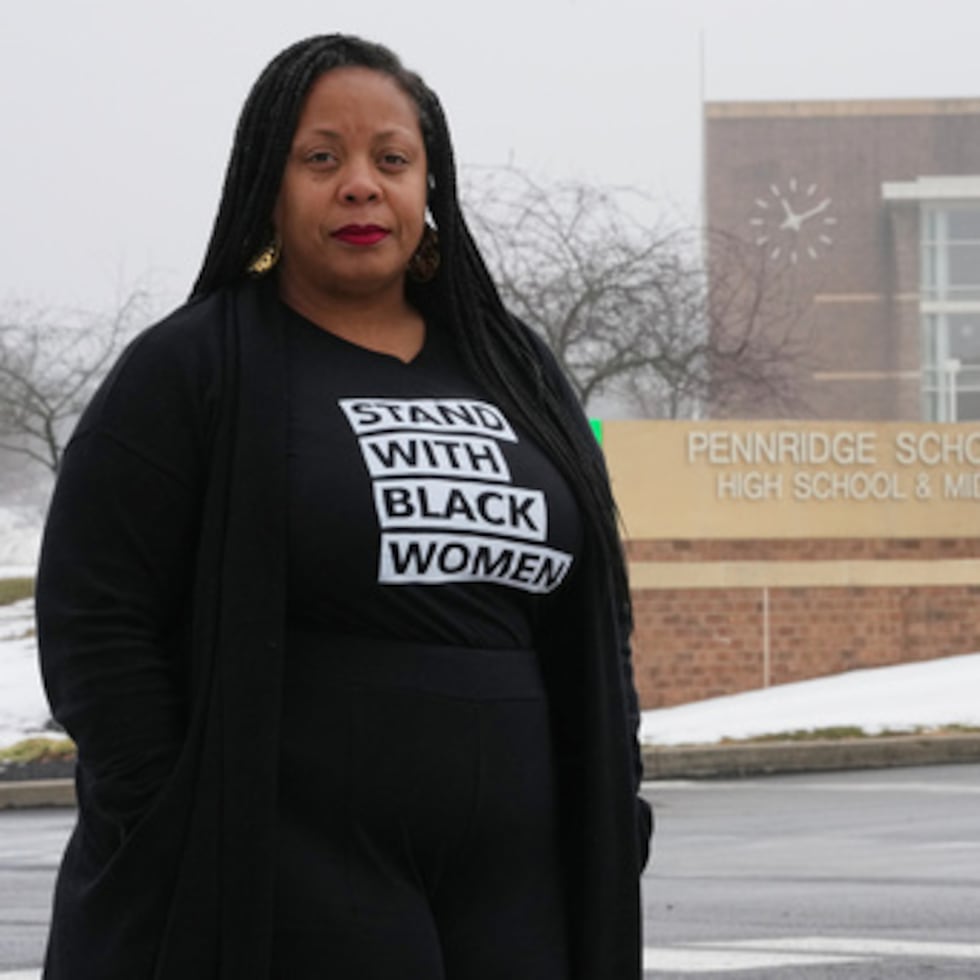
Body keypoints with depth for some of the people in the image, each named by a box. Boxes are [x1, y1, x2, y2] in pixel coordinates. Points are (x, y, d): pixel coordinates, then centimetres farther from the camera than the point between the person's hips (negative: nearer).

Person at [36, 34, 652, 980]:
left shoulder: (513, 373, 16)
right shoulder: (190, 369, 0)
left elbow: (596, 623, 20)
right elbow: (93, 618, -6)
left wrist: (612, 821, 10)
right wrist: (179, 853, -12)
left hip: (510, 897, 5)